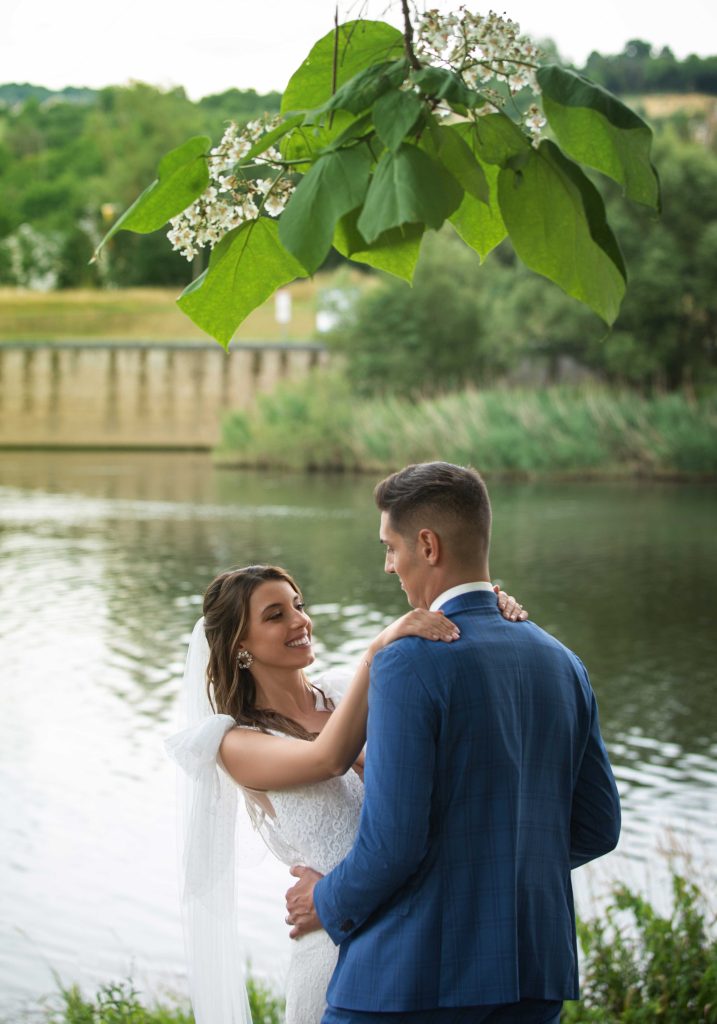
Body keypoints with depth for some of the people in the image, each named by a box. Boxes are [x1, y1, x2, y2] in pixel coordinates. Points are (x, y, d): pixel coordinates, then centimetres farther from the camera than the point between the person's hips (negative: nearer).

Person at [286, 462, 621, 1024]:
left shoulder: (409, 665, -13)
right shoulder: (562, 665, 8)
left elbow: (392, 841, -17)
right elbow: (597, 828, 12)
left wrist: (329, 902, 2)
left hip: (414, 976, -7)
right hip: (534, 978, 7)